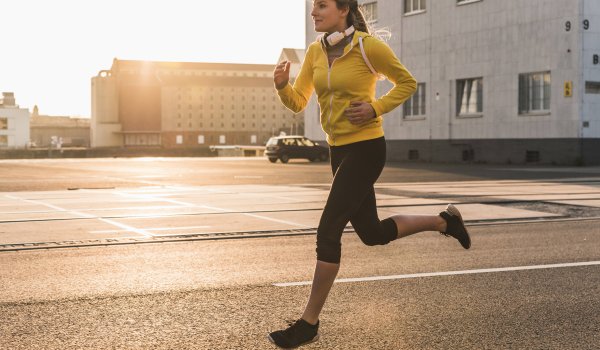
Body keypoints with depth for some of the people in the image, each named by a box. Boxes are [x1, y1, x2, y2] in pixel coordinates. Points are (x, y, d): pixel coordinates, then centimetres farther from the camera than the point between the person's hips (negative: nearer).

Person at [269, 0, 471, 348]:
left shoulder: (368, 46, -12)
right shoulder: (315, 52, 6)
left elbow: (408, 83, -1)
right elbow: (297, 102, 7)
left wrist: (375, 108, -15)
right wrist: (282, 85, -14)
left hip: (365, 148, -8)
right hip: (339, 149, 8)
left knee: (328, 231, -11)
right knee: (372, 232, 15)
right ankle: (444, 221, 36)